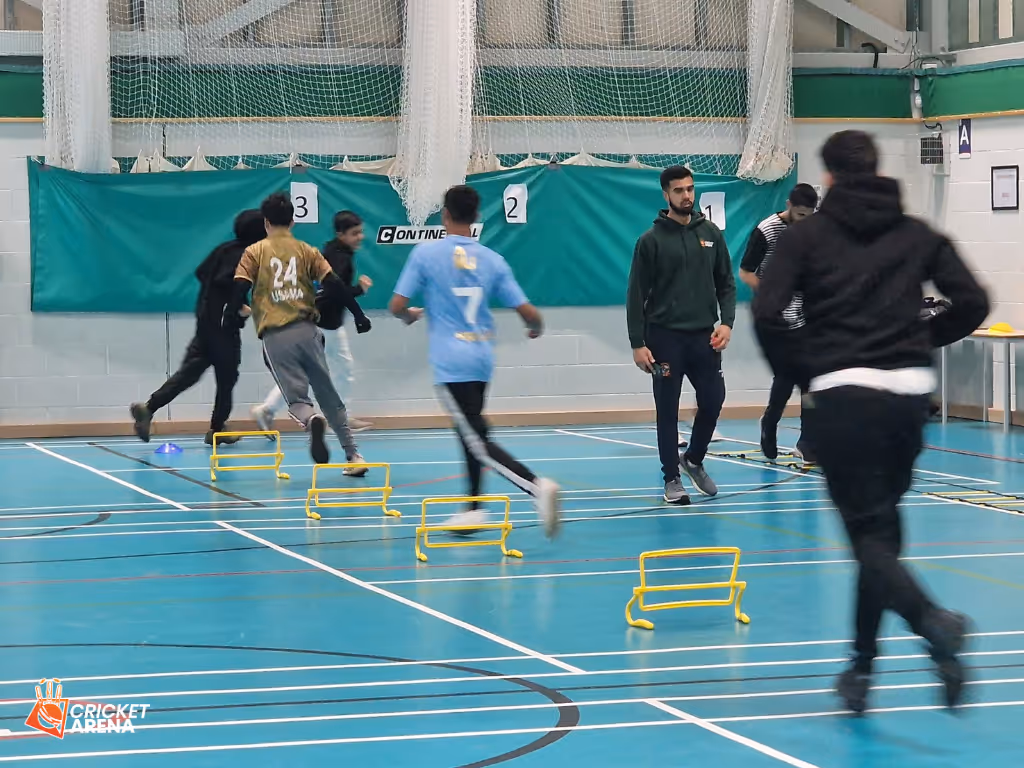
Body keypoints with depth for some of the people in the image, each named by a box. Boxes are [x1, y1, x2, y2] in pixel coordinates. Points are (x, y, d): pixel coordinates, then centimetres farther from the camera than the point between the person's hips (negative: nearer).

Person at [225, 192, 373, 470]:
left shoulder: (254, 252, 7)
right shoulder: (307, 251, 11)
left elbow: (239, 290, -3)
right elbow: (335, 286, 4)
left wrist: (229, 322, 9)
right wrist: (359, 315, 10)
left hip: (275, 336, -2)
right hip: (307, 331, 2)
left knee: (297, 399, -1)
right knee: (329, 396, 13)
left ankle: (312, 420, -37)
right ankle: (353, 455, 9)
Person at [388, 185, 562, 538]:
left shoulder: (425, 253, -6)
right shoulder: (491, 260, 4)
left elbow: (397, 306, -6)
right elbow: (528, 312, 1)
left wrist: (410, 316, 17)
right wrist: (536, 327, 25)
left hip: (451, 362, -6)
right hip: (482, 357, 6)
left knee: (478, 442, -8)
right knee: (471, 435, 22)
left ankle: (538, 486, -27)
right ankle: (473, 510, 25)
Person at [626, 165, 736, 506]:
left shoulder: (711, 233, 6)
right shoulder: (651, 240, -5)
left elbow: (726, 283, 10)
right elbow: (636, 295, -5)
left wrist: (726, 322, -5)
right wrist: (637, 344, -10)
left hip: (704, 336, 3)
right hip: (664, 337, -3)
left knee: (713, 401, 2)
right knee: (668, 411, 2)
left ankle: (694, 459, 27)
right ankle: (672, 479, 12)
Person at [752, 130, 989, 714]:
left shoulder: (806, 235, 3)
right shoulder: (917, 234, 10)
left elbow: (767, 315, -7)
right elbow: (972, 303, 4)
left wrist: (801, 374, 7)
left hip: (841, 393, -3)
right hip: (910, 392, 3)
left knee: (868, 530, -4)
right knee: (881, 523, 17)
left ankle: (933, 621, -32)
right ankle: (862, 666, 19)